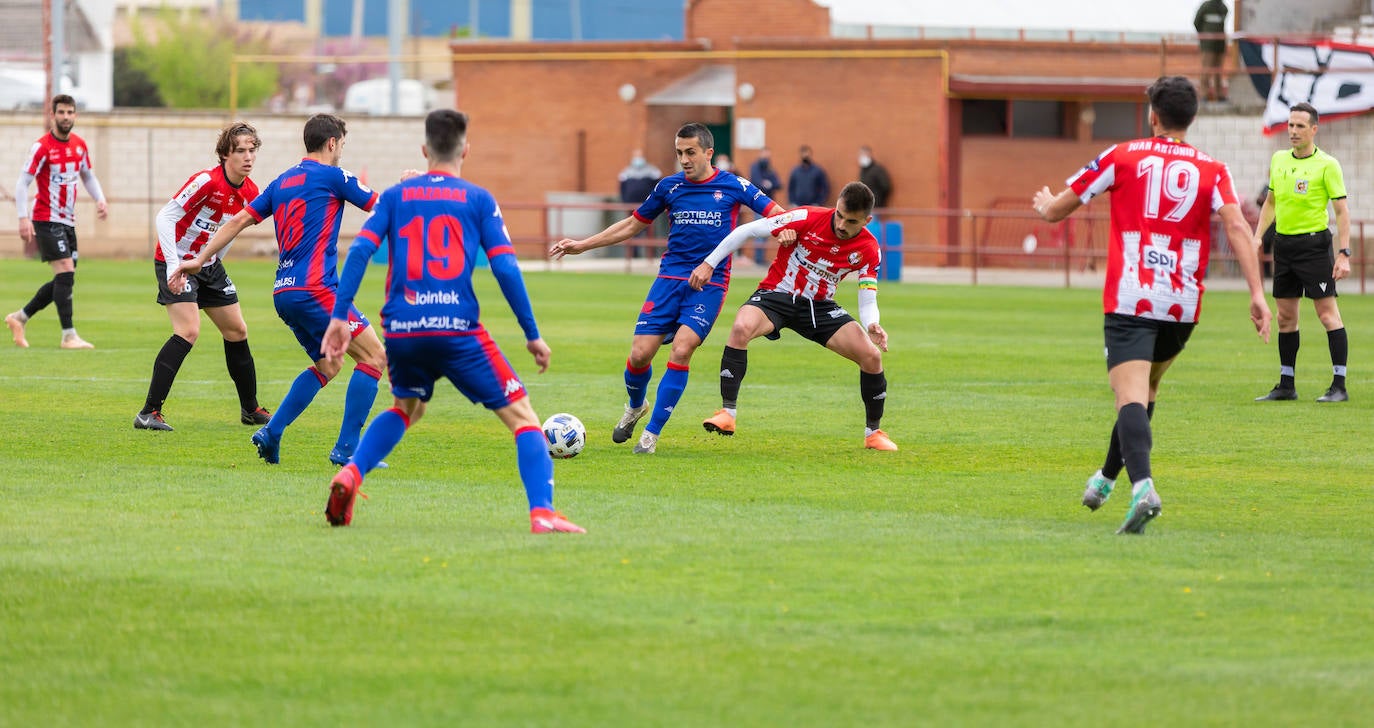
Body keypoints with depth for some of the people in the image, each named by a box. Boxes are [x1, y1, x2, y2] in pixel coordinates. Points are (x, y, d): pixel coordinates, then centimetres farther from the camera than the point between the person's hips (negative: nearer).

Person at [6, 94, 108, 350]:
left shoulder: (79, 145, 8)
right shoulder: (42, 147, -12)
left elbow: (88, 176, 21)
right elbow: (22, 183, -12)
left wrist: (100, 199, 2)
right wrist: (23, 218, -21)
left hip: (68, 221, 8)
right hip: (47, 220, -8)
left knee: (64, 281, 9)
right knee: (65, 273, -16)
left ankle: (19, 318, 24)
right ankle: (69, 336, -14)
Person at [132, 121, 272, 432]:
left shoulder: (249, 192, -1)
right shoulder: (207, 182, -24)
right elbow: (165, 217, -25)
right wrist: (173, 266, -30)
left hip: (208, 265, 8)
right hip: (177, 263, -8)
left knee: (237, 331, 12)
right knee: (189, 331, -22)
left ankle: (250, 409, 29)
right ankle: (149, 413, -21)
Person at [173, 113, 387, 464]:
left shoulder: (282, 182, 17)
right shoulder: (331, 177, -4)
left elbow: (239, 220, 14)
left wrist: (200, 259, 17)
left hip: (284, 292, 9)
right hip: (314, 289, -9)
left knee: (327, 365, 22)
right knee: (374, 356, -4)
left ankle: (272, 432, 12)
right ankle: (345, 449, -10)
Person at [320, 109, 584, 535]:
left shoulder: (396, 196, 12)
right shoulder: (478, 200, 6)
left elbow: (360, 251, 0)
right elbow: (505, 267, -1)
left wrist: (339, 316, 0)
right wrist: (533, 335, 4)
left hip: (402, 330, 3)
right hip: (458, 330, -3)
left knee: (407, 408, 32)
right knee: (522, 416, 3)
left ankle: (350, 475, 9)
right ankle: (542, 513, -16)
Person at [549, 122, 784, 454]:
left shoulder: (733, 186, 1)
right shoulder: (669, 186, 8)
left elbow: (778, 215, 0)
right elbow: (632, 225, 19)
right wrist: (582, 245, 17)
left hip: (710, 283, -3)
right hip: (670, 277, 3)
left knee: (681, 350, -20)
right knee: (640, 353, -7)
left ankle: (652, 433, -8)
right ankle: (635, 407, 27)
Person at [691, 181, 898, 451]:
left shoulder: (868, 250, -10)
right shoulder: (808, 218, -19)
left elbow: (868, 301, -8)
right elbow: (748, 230, -13)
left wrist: (871, 326, -32)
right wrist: (709, 263, -13)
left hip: (819, 307, 3)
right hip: (777, 294, -3)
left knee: (872, 356, -13)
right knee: (741, 328, -35)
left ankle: (873, 432, 9)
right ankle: (727, 414, -27)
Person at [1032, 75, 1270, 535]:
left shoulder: (1122, 157, 4)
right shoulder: (1212, 170, 6)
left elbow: (1055, 211, 10)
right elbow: (1237, 227, -9)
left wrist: (1045, 203, 35)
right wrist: (1257, 293, -13)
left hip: (1129, 300, -3)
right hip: (1183, 306, 3)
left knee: (1132, 397, -14)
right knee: (1146, 389, 26)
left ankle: (1142, 486, -37)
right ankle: (1107, 477, 39)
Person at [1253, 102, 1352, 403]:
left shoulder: (1326, 165, -8)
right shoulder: (1278, 160, 10)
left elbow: (1342, 211, -8)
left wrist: (1344, 254, -14)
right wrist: (1257, 237, 11)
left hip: (1314, 243, -6)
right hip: (1283, 242, 6)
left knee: (1327, 313, -7)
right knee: (1285, 317, 9)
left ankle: (1339, 385, -5)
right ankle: (1286, 385, 15)